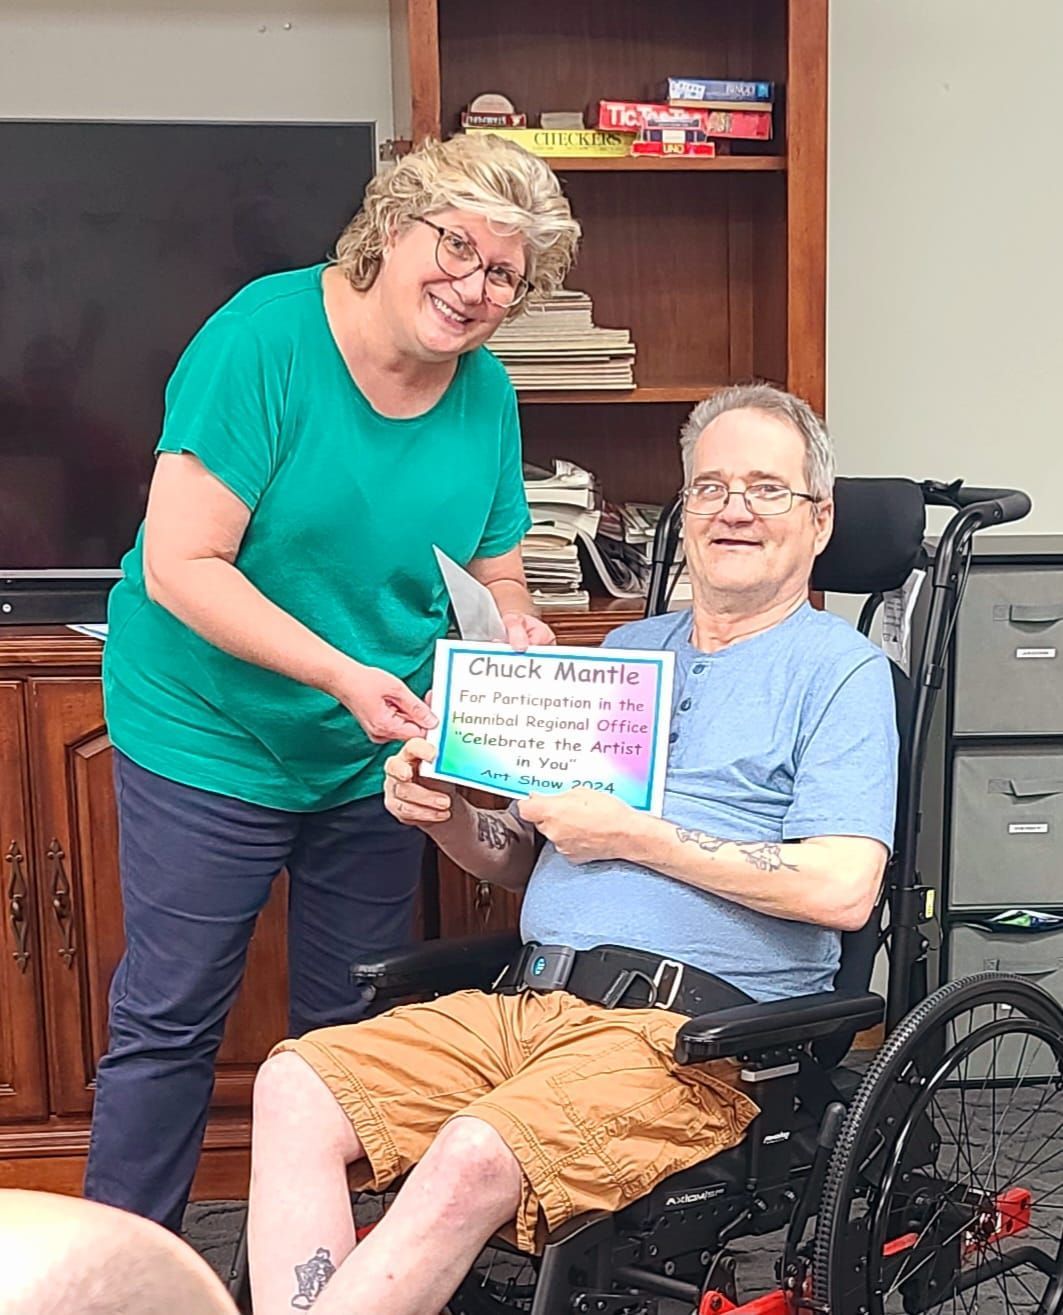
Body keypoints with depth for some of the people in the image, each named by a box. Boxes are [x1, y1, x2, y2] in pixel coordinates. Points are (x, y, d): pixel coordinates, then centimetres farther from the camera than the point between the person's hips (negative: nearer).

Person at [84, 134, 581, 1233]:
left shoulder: (486, 391, 0)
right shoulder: (265, 337, -18)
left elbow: (494, 571, 9)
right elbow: (180, 566, -23)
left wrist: (515, 627, -15)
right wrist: (345, 674, -30)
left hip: (378, 758, 6)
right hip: (209, 739, -5)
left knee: (356, 1027, 14)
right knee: (168, 1024, 4)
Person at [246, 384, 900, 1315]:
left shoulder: (840, 669, 2)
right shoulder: (628, 650, 23)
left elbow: (842, 889, -14)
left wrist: (630, 834, -11)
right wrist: (445, 816, 2)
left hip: (689, 1031, -7)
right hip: (526, 1001, 7)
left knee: (475, 1157, -32)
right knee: (295, 1087, -13)